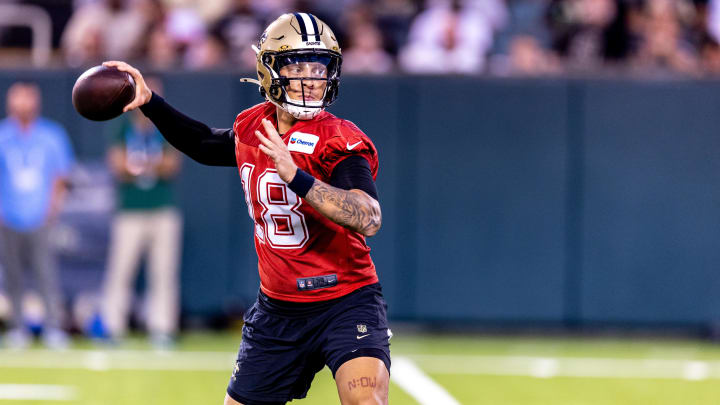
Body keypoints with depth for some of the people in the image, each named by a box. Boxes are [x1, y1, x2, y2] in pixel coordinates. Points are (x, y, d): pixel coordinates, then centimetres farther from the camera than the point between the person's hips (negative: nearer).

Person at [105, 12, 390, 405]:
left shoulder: (338, 141, -15)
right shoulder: (252, 128, 4)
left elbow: (369, 219, -32)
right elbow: (205, 144, 29)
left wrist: (294, 175, -40)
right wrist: (149, 102, 21)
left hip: (345, 302, -6)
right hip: (278, 309, 6)